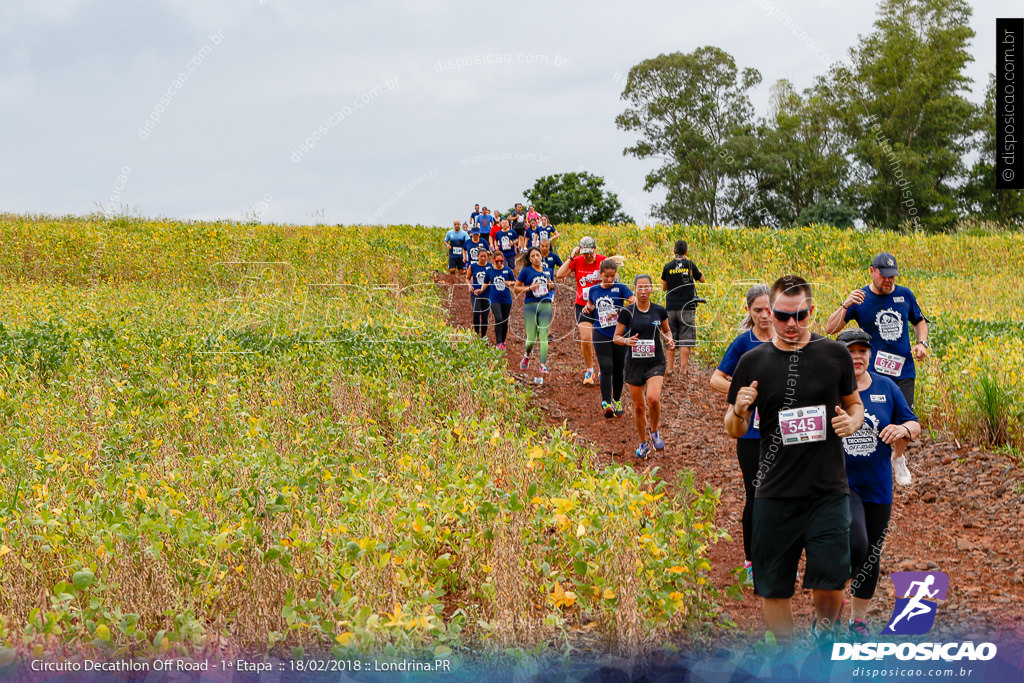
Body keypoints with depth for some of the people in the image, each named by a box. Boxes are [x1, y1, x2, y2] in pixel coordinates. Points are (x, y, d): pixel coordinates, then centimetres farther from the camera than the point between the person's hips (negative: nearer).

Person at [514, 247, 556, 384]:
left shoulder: (549, 271, 12)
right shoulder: (526, 271, 2)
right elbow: (516, 288, 4)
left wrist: (551, 286, 1)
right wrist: (529, 288, -11)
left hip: (546, 305, 2)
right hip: (530, 306, -2)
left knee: (543, 337, -9)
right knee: (531, 339, -5)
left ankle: (543, 368, -13)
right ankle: (527, 355, 31)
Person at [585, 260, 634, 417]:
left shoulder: (620, 288, -4)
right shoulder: (594, 290, 6)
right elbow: (591, 306, 23)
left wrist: (619, 312, -25)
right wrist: (588, 309, -1)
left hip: (619, 334, -1)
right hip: (601, 335, 1)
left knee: (618, 369, 10)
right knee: (606, 368, -10)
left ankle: (617, 401, 27)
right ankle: (606, 404, -15)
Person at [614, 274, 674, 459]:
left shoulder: (659, 310, 2)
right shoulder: (627, 312, -3)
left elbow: (666, 330, 18)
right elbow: (616, 337, 1)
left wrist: (669, 339, -4)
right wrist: (626, 340, -21)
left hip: (655, 362, 0)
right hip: (634, 363, 0)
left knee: (653, 398, -22)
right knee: (638, 406, 5)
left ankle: (655, 432, 5)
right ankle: (643, 444, 25)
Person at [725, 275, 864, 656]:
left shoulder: (835, 355, 3)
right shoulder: (753, 362, 1)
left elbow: (854, 403, 18)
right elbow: (734, 431, 7)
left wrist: (852, 422, -5)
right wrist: (739, 410, -15)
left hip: (828, 491, 0)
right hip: (774, 493, 0)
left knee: (829, 580, -7)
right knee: (773, 587, 5)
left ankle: (823, 629, 26)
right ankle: (786, 654, 26)